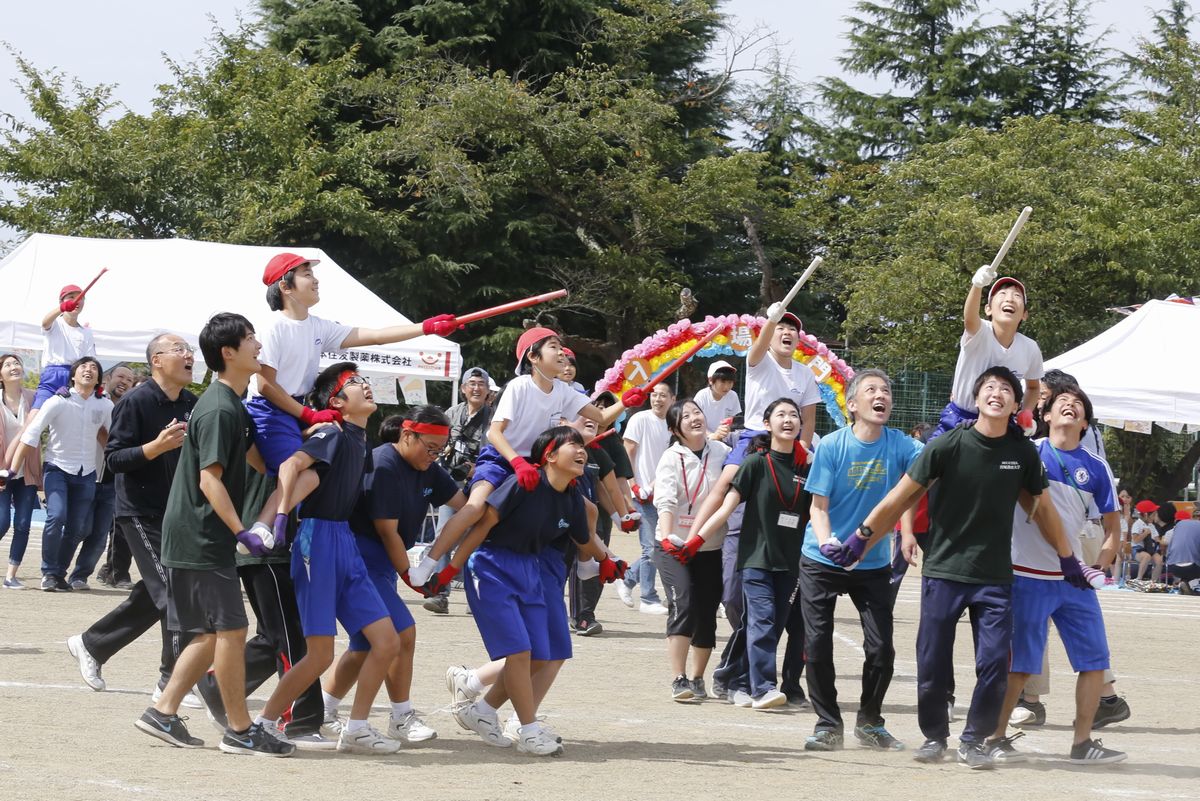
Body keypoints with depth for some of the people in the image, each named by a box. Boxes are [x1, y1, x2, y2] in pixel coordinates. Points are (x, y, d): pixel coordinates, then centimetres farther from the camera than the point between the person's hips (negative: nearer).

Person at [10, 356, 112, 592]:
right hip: (57, 468, -3)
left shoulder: (105, 406, -4)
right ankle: (49, 573, -7)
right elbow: (31, 435, -14)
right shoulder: (58, 402, -13)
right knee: (56, 516, -21)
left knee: (77, 528, 0)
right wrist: (12, 471, -17)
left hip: (86, 473, 3)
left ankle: (59, 574, 16)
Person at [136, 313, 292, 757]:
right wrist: (242, 532, -24)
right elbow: (209, 479, -22)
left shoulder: (232, 405, 15)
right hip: (202, 538, -10)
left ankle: (163, 712, 14)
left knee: (212, 633, 13)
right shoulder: (219, 410, -17)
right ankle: (240, 730, -1)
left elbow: (256, 460, 24)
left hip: (193, 538, 10)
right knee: (231, 629, -6)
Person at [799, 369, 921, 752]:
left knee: (881, 648, -1)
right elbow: (818, 506, -9)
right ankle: (828, 725, 12)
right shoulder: (832, 446, -10)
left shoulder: (900, 445, -6)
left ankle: (869, 722, 20)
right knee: (817, 645, -3)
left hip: (873, 563, 1)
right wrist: (827, 542, -26)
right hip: (822, 562, -1)